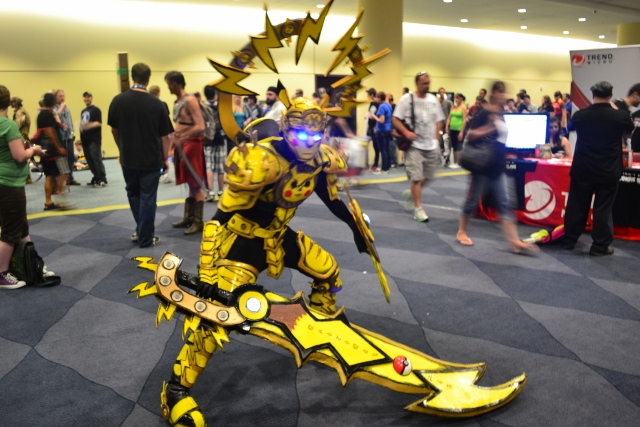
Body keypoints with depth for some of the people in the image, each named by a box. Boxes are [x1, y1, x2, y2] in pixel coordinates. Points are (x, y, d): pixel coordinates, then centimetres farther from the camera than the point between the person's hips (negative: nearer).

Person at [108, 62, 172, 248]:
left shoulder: (118, 101, -5)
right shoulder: (156, 103, -12)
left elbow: (114, 131, 7)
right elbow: (164, 136, -6)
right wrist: (165, 158, 6)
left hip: (128, 158, 3)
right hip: (151, 159, -2)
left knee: (134, 194, 21)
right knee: (147, 198, 6)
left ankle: (141, 231, 27)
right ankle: (145, 238, 11)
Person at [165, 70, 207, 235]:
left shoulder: (190, 100, -13)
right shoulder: (177, 102, 13)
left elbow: (200, 127, -21)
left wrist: (181, 138, -23)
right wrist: (174, 140, 10)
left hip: (191, 144, -8)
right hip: (182, 145, 8)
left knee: (196, 185, -3)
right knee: (190, 184, 14)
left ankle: (198, 221, 2)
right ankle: (188, 217, 22)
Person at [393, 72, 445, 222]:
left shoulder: (434, 100, 9)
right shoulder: (407, 99, -5)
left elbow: (438, 121, 15)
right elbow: (396, 120, -6)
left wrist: (436, 139, 5)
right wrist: (406, 132, -21)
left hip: (431, 146, 5)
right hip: (414, 145, -5)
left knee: (428, 177, 11)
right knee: (416, 177, -7)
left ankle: (410, 194, 35)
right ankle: (418, 208, 3)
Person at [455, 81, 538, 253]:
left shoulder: (502, 115, 12)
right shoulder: (484, 113, -10)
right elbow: (470, 135, -16)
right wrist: (489, 128, -26)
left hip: (497, 166, 7)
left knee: (504, 205, 4)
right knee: (472, 200, 5)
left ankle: (515, 241, 3)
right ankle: (461, 232, 22)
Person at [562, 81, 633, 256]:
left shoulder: (580, 115, -8)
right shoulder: (620, 116, -10)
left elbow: (569, 128, 16)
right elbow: (630, 128, 15)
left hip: (582, 170, 1)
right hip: (608, 172, -1)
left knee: (577, 205, 11)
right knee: (603, 208, 6)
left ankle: (569, 240, 21)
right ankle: (600, 246, 12)